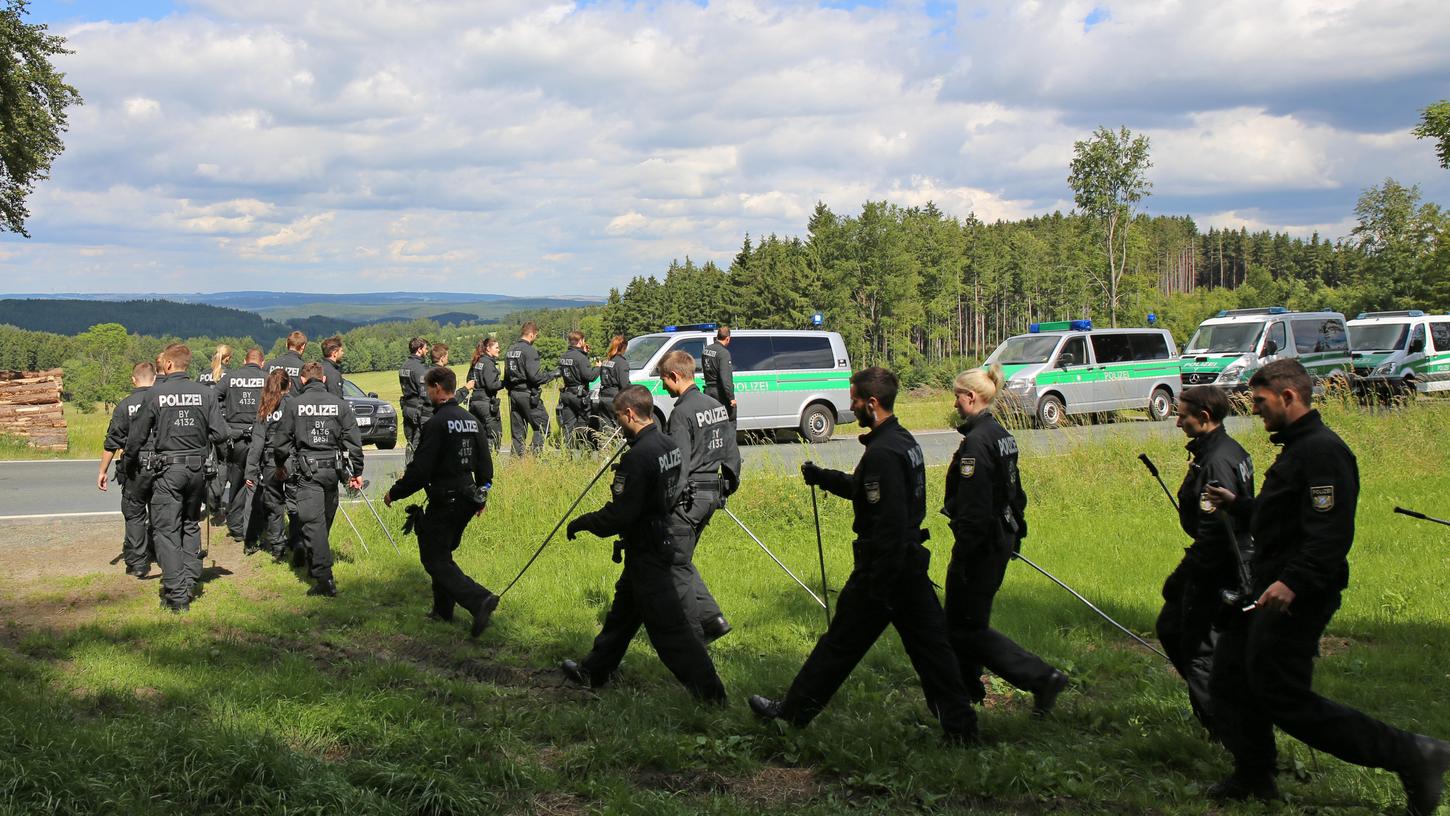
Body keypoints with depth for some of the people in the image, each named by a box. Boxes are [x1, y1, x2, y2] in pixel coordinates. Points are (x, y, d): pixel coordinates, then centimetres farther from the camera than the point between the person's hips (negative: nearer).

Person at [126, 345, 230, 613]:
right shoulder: (204, 392, -1)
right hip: (197, 469, 4)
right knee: (191, 525, 20)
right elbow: (220, 433, -3)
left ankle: (176, 595, -3)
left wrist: (128, 453, 22)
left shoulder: (155, 394, -7)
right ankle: (189, 583, 20)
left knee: (167, 530, 1)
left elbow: (136, 437, 1)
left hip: (168, 470, -4)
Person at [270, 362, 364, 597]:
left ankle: (324, 577, -15)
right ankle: (316, 566, 33)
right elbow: (354, 441, 3)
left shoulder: (294, 404, -3)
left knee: (313, 522, -6)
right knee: (325, 521, 18)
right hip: (332, 470, 3)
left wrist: (283, 465, 19)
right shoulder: (339, 404, 3)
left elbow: (280, 440, 1)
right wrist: (356, 472, 11)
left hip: (306, 472, -3)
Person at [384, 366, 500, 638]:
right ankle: (443, 610, 25)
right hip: (467, 500, 8)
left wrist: (394, 493, -6)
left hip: (444, 501, -8)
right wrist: (482, 496, 27)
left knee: (434, 559, -3)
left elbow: (420, 470, -19)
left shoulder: (436, 424, -17)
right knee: (442, 552, 21)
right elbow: (485, 464, 15)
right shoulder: (472, 421, 9)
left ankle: (479, 599, -19)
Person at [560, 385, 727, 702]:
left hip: (646, 552, -10)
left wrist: (580, 524, -10)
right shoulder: (670, 446, 3)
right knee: (623, 612, 22)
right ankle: (592, 671, 37)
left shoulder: (639, 456, -25)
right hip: (662, 539, 10)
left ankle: (710, 690, 1)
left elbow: (620, 515, -25)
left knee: (668, 627, -3)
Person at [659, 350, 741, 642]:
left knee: (677, 566, 3)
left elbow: (678, 465, -21)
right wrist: (729, 484, 23)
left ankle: (694, 634, 6)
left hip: (687, 497, -9)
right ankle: (712, 618, 12)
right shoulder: (716, 406, 10)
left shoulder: (682, 413, -17)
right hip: (712, 495, 9)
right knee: (682, 561, 19)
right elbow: (731, 451, 15)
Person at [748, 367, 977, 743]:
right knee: (929, 645, 10)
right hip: (913, 564, 9)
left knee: (839, 645, 5)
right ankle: (960, 726, 12)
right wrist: (822, 477, 24)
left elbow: (889, 526, -25)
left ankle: (793, 711, 18)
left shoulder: (882, 453, -22)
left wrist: (877, 590, -22)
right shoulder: (904, 441, 10)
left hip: (884, 566, -9)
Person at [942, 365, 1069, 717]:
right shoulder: (1002, 435, 10)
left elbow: (973, 506, -24)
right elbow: (1014, 492, 17)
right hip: (1002, 539, 10)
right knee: (961, 619, 20)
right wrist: (1014, 534, 23)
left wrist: (963, 553, -21)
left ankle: (1042, 677, -7)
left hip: (980, 544, -10)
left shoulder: (976, 441, -20)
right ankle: (967, 686, 28)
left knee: (967, 627, -2)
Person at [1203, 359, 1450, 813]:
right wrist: (1236, 504, 21)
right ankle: (1253, 778, 27)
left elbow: (1331, 533, -27)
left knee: (1285, 699, -8)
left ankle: (1410, 755, -2)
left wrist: (1292, 582, -35)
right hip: (1271, 592, 11)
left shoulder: (1322, 451, -18)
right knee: (1231, 679, 15)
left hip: (1295, 598, -11)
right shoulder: (1296, 447, 17)